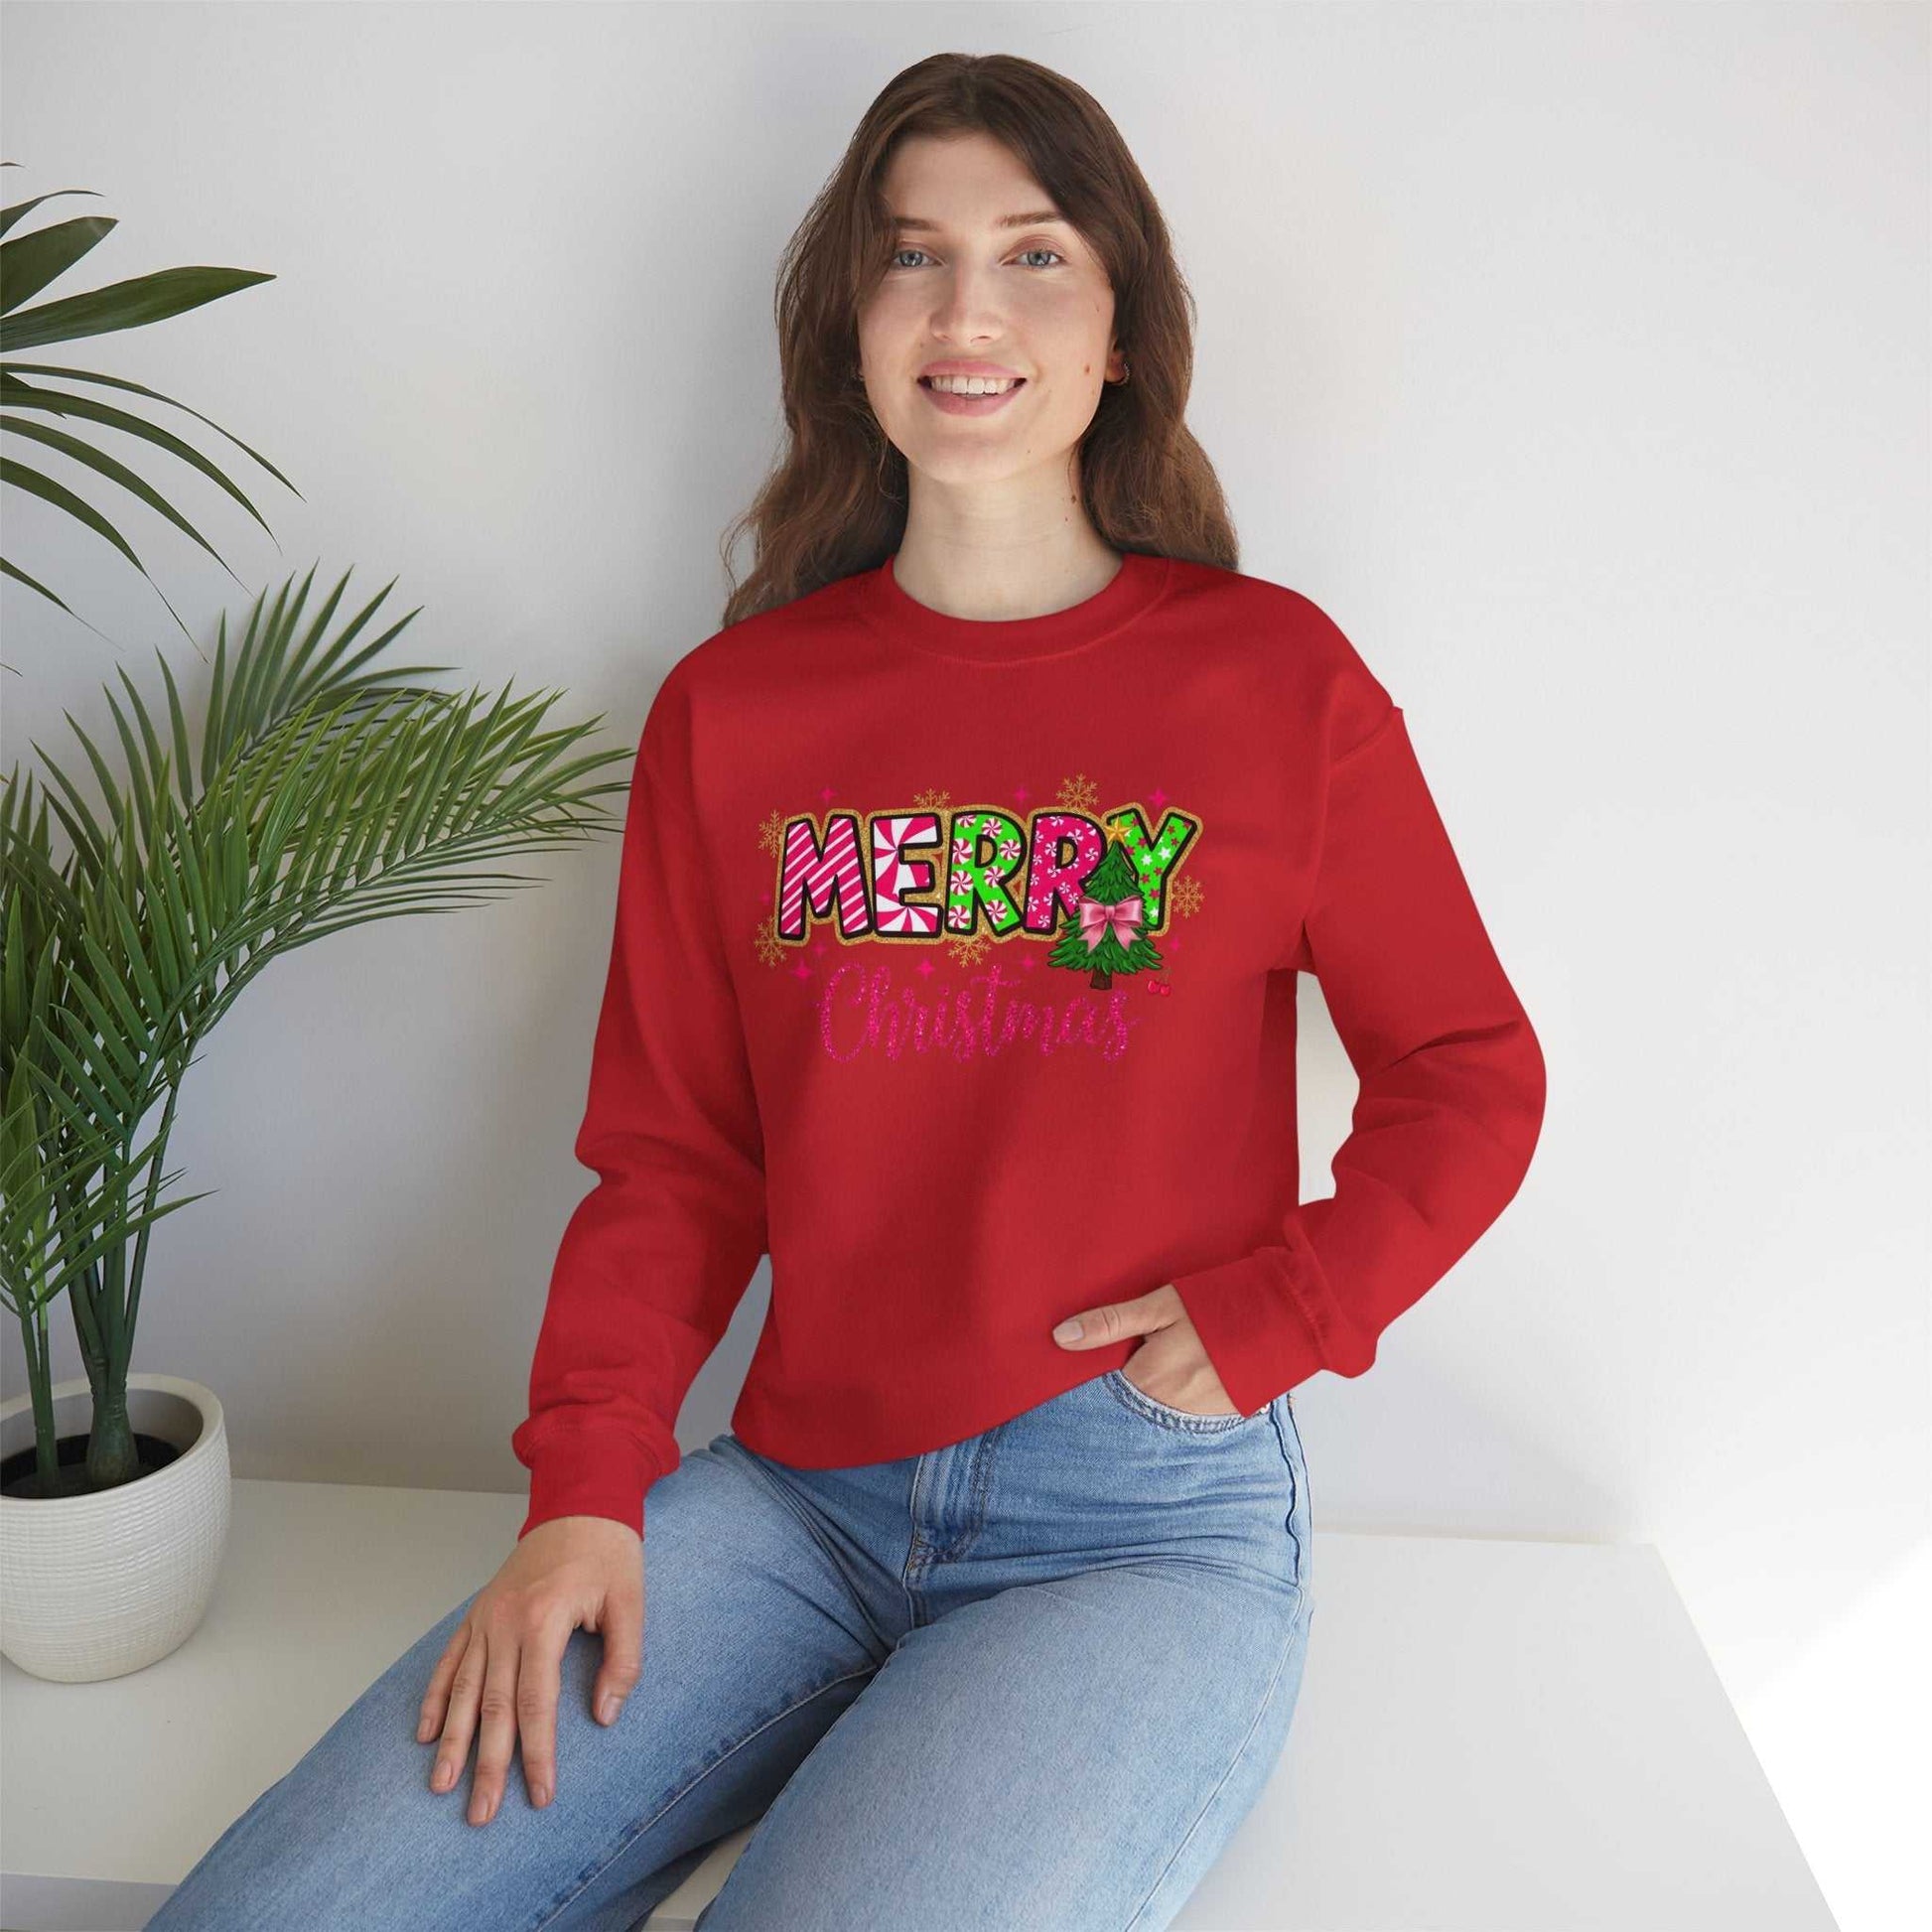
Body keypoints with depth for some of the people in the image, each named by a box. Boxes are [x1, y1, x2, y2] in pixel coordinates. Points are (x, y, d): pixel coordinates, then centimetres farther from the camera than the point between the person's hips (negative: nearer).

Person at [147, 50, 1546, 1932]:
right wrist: (584, 1489, -5)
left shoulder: (1275, 678, 0)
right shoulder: (730, 711, 7)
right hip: (796, 1494, 2)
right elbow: (671, 1155, 7)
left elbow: (1469, 1079, 7)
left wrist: (1266, 1315, -6)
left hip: (1149, 1521, -1)